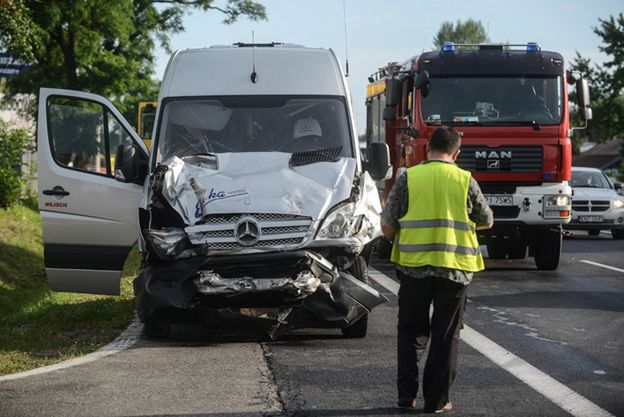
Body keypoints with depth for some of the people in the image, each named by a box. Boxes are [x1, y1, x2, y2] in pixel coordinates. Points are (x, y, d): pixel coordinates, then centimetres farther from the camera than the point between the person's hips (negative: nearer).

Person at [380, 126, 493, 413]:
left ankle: (406, 394, 12)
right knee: (445, 336, 8)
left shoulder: (408, 178, -2)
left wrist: (400, 243, 18)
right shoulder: (465, 181, -1)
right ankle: (436, 400, 9)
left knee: (411, 332, 15)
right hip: (454, 269, 0)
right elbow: (486, 221, 10)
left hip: (414, 266, 0)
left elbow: (387, 224, -1)